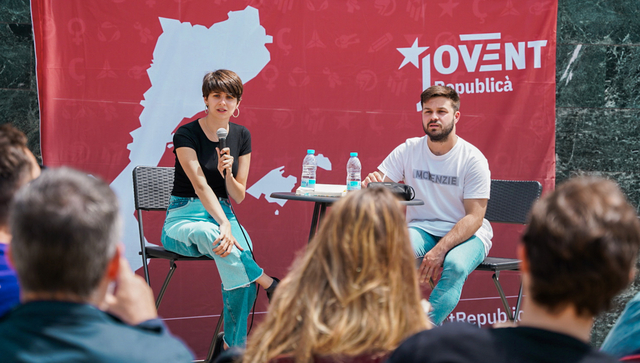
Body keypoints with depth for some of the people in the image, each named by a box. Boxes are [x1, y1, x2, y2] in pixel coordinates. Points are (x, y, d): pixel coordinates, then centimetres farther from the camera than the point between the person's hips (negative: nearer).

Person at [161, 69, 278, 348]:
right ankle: (272, 286, -31)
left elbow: (239, 196, 7)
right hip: (184, 216, -4)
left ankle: (235, 344, -26)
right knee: (207, 234, -42)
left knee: (242, 248, -32)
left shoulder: (241, 136, 7)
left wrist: (227, 173, -16)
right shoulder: (187, 134, -8)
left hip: (221, 212, 4)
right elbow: (200, 185, -21)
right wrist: (223, 225, -35)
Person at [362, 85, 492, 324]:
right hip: (422, 229, 2)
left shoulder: (473, 159, -10)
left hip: (466, 233, -2)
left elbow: (474, 217, -14)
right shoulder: (408, 151, 0)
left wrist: (440, 250, -28)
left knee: (455, 265, -36)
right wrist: (372, 184, -30)